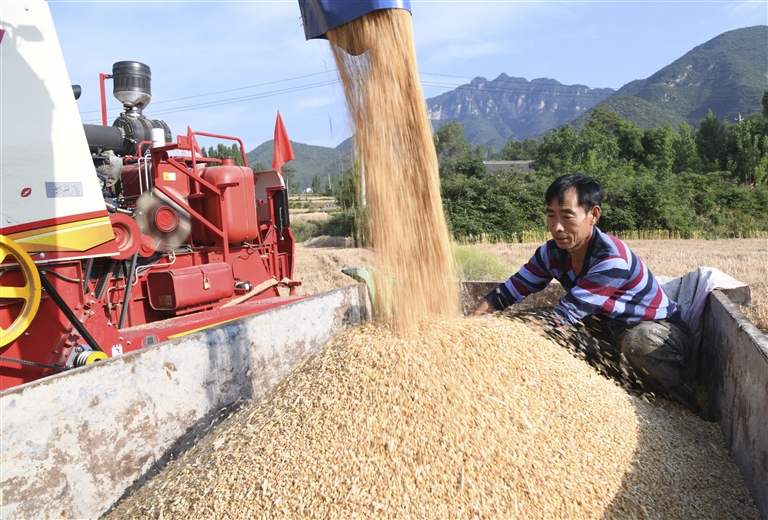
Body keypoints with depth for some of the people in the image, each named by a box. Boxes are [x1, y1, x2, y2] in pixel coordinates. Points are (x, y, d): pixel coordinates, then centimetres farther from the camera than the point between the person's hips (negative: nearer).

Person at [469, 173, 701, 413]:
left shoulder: (612, 259, -31)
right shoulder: (552, 253, -11)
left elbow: (566, 314, -34)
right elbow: (508, 292, -10)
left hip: (662, 331, -6)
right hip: (612, 328, 6)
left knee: (639, 341, -39)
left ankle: (691, 411, -12)